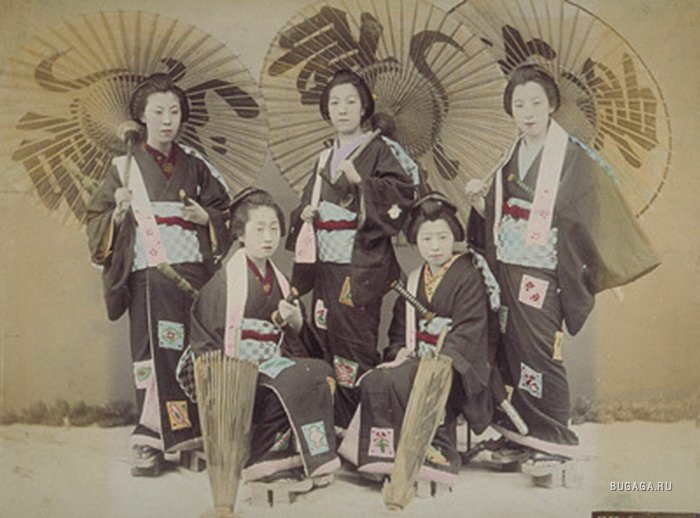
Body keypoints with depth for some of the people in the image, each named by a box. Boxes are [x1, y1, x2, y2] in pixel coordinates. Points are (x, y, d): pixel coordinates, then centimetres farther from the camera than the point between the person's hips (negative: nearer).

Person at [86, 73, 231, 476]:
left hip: (195, 272, 2)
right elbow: (99, 221, 7)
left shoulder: (194, 168, 16)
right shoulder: (125, 166, 9)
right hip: (149, 275, -2)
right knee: (156, 354, -9)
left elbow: (225, 213, 19)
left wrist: (206, 218, -1)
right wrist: (118, 212, -13)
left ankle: (195, 435, 9)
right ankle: (152, 443, -2)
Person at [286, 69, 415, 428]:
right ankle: (341, 422, 18)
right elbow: (310, 201, 26)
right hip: (326, 262, 6)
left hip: (361, 263, -6)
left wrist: (360, 181, -20)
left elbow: (403, 190, -12)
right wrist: (304, 213, 5)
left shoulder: (376, 151, -1)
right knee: (329, 338, 7)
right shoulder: (324, 159, 17)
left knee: (355, 338, -7)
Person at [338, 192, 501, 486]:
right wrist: (399, 351, -2)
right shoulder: (414, 280, 17)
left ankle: (438, 452, -17)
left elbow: (467, 333, -13)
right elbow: (399, 329, 20)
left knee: (398, 382, -31)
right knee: (372, 382, -21)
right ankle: (382, 453, -12)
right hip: (418, 359, 6)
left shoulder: (469, 277, -5)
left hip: (457, 365, -6)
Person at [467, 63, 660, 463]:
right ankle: (523, 433, 22)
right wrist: (480, 200, 3)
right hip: (508, 267, 7)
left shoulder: (572, 155, -8)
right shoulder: (513, 156, 12)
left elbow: (592, 212, -10)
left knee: (539, 352, -4)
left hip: (540, 272, -6)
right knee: (513, 350, 10)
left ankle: (555, 438, 10)